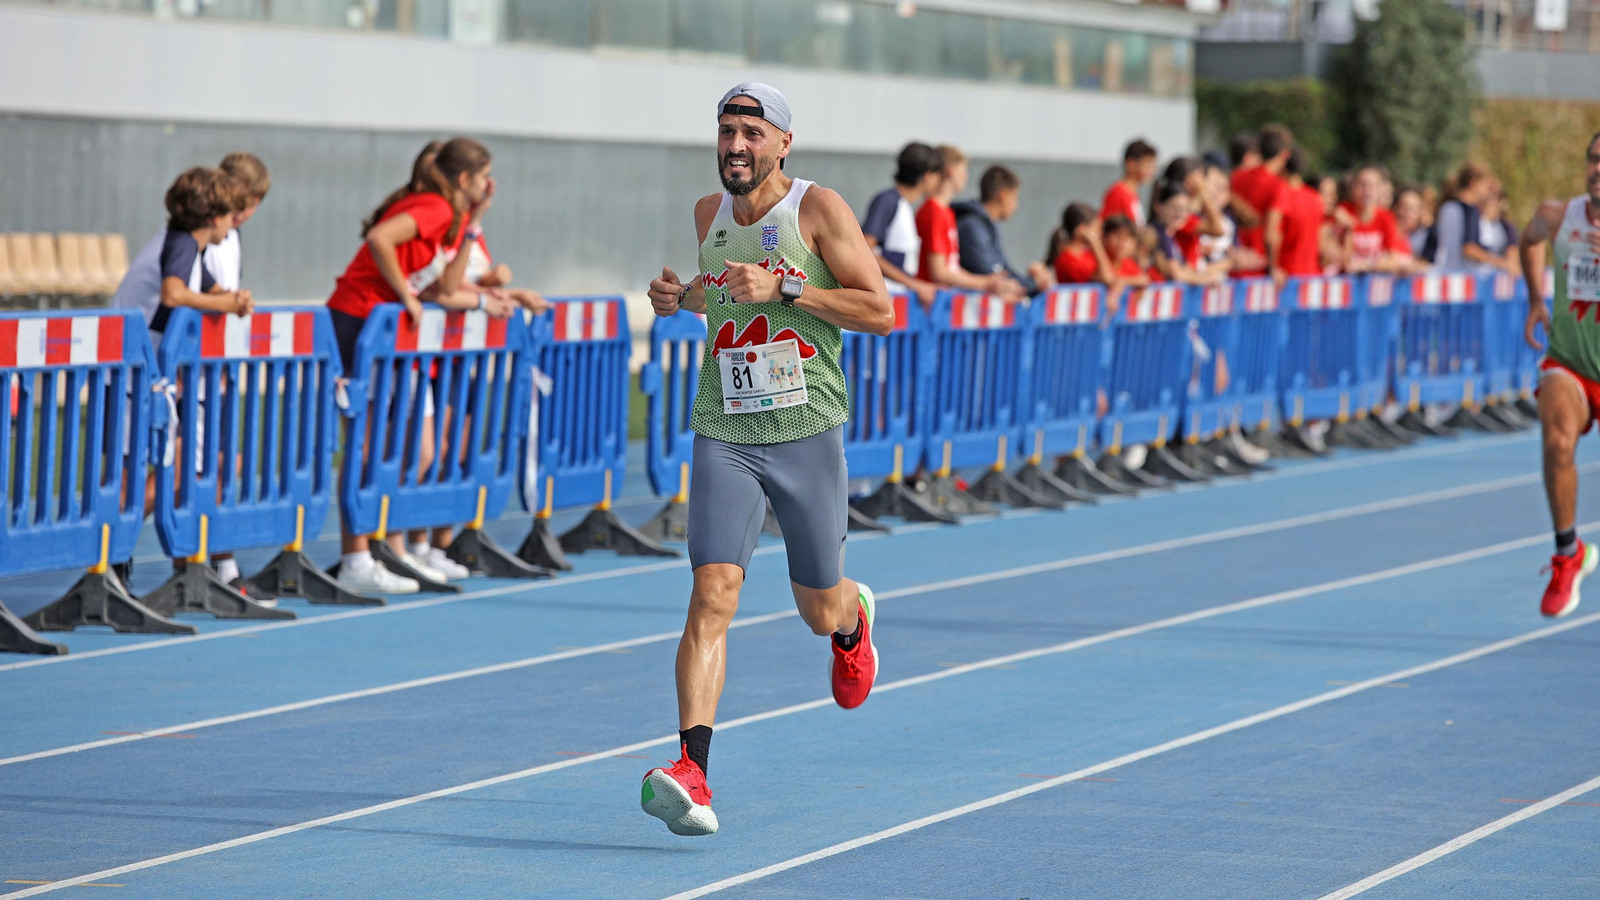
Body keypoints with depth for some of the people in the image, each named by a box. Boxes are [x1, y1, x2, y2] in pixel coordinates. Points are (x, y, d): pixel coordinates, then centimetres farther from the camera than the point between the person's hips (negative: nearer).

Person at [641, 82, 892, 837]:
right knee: (712, 594, -17)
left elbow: (882, 312, -9)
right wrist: (681, 297, 7)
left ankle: (854, 619, 51)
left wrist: (783, 288, -18)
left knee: (821, 612, 11)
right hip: (725, 435, 2)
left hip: (806, 433, -2)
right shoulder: (709, 213, 9)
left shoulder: (818, 209, -5)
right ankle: (692, 773, -25)